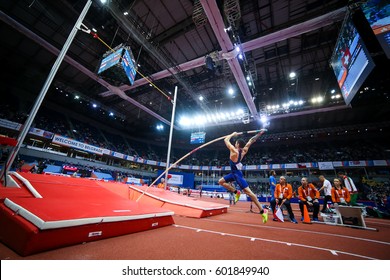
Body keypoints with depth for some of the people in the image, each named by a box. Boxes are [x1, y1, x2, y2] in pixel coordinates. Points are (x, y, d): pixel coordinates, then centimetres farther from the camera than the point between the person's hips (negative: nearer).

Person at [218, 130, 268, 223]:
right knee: (221, 181, 14)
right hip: (234, 173, 9)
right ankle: (236, 192, 15)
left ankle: (262, 211, 0)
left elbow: (226, 140, -11)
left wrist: (233, 134, 4)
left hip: (237, 174, -9)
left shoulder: (234, 151, -19)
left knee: (248, 192, -7)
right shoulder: (244, 151, 2)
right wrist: (260, 133, 9)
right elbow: (251, 141, 10)